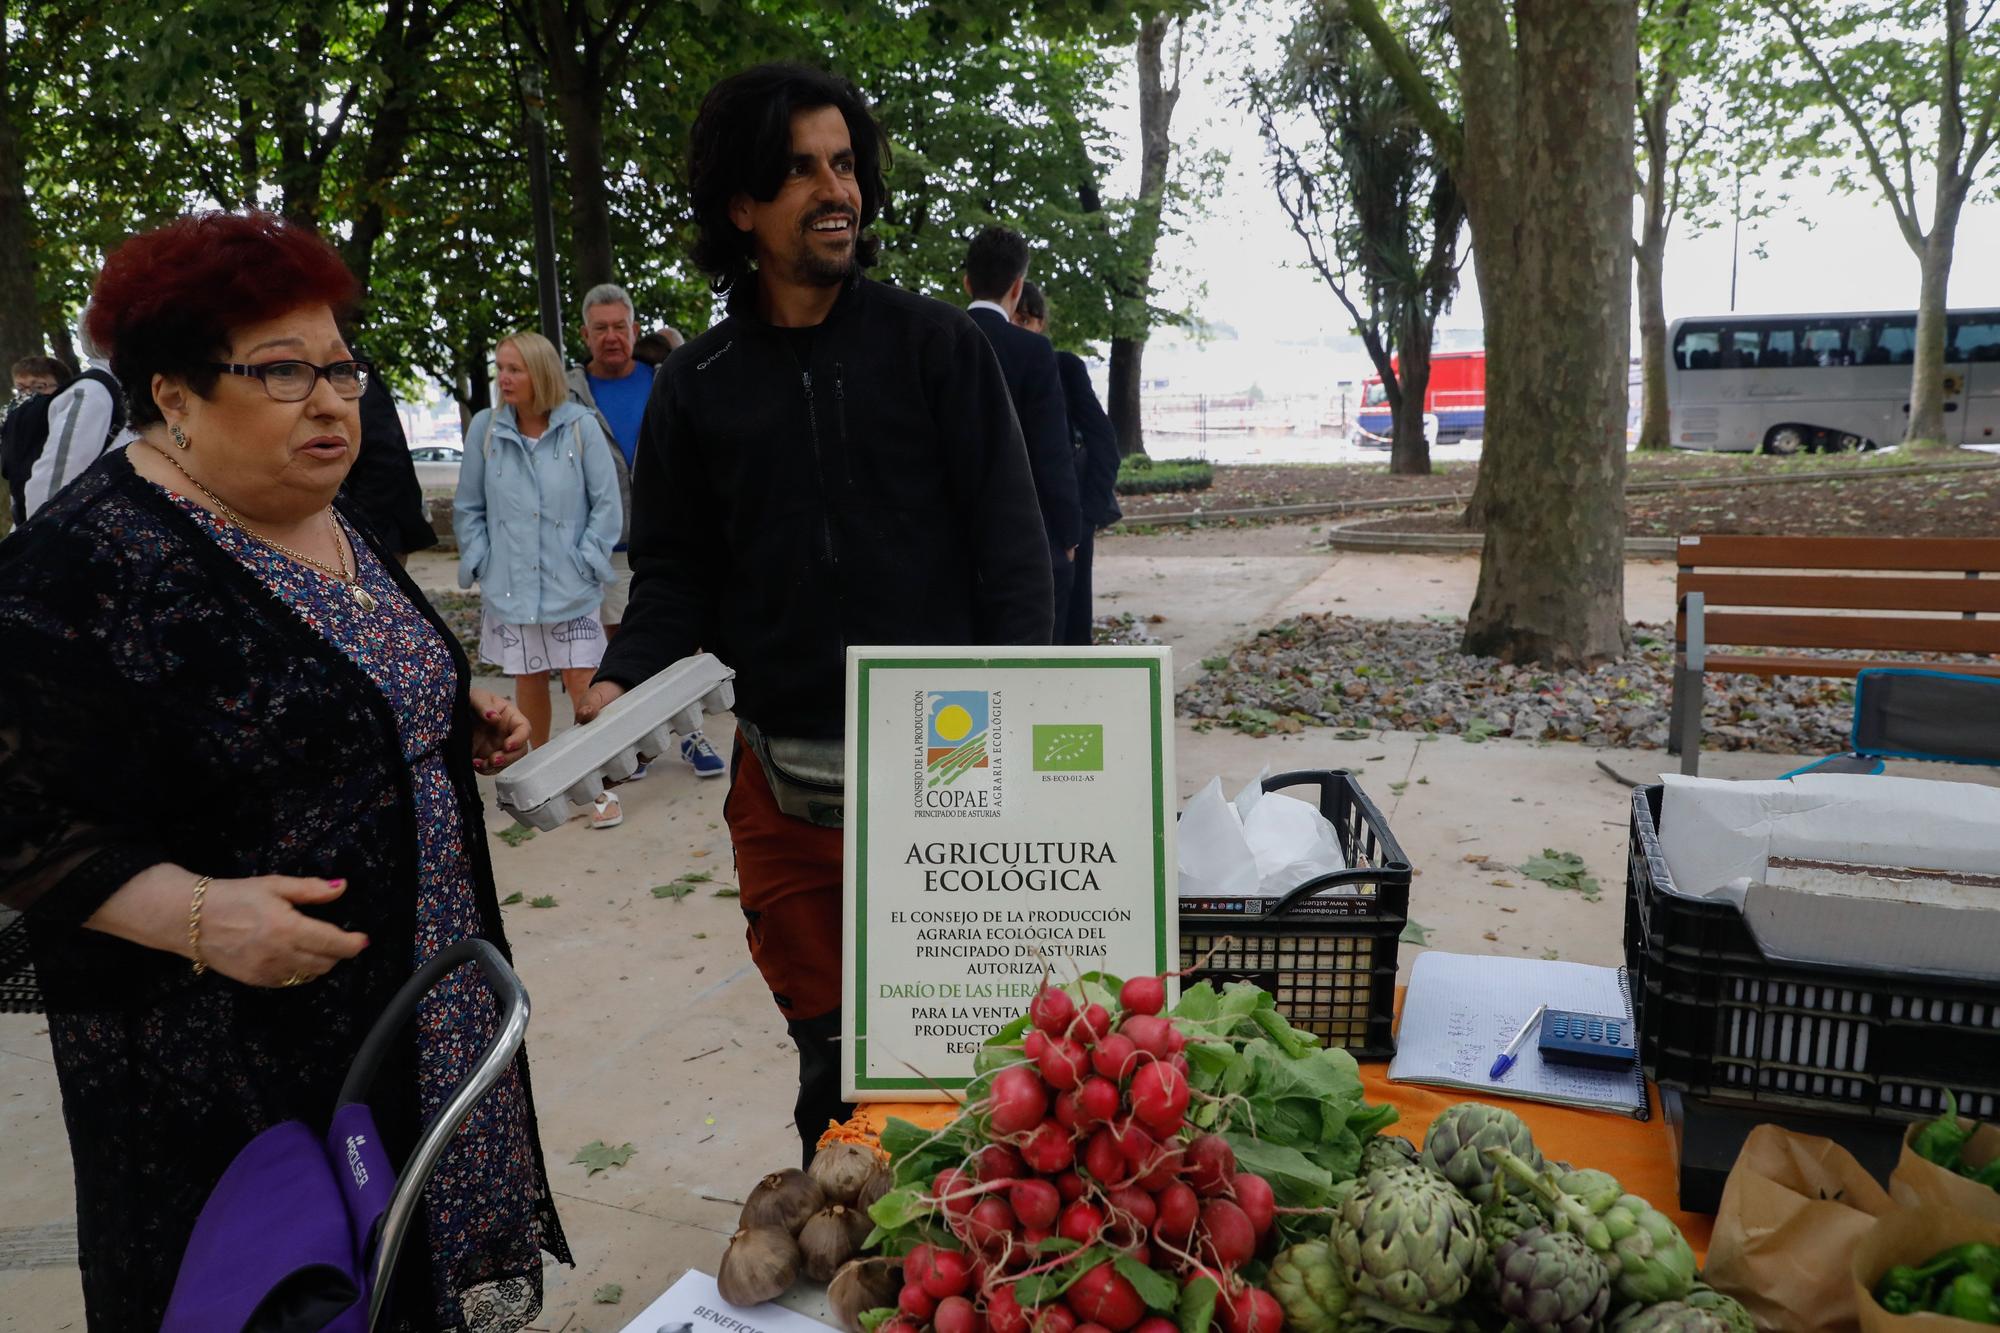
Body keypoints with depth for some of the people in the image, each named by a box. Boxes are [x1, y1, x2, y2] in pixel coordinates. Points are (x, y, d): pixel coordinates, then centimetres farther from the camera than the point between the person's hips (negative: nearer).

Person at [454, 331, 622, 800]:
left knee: (582, 681, -4)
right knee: (528, 680, 13)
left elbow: (606, 501, -3)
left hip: (571, 584, -2)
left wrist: (589, 560, -7)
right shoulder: (484, 427, 0)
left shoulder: (580, 426, -7)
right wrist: (480, 563, 1)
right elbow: (468, 507, 7)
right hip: (509, 584, 3)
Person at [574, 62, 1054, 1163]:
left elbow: (1008, 537, -2)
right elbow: (675, 575, 11)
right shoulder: (696, 385, 8)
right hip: (783, 779, 2)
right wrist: (623, 679, -9)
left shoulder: (935, 345, 1)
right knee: (828, 1051, 13)